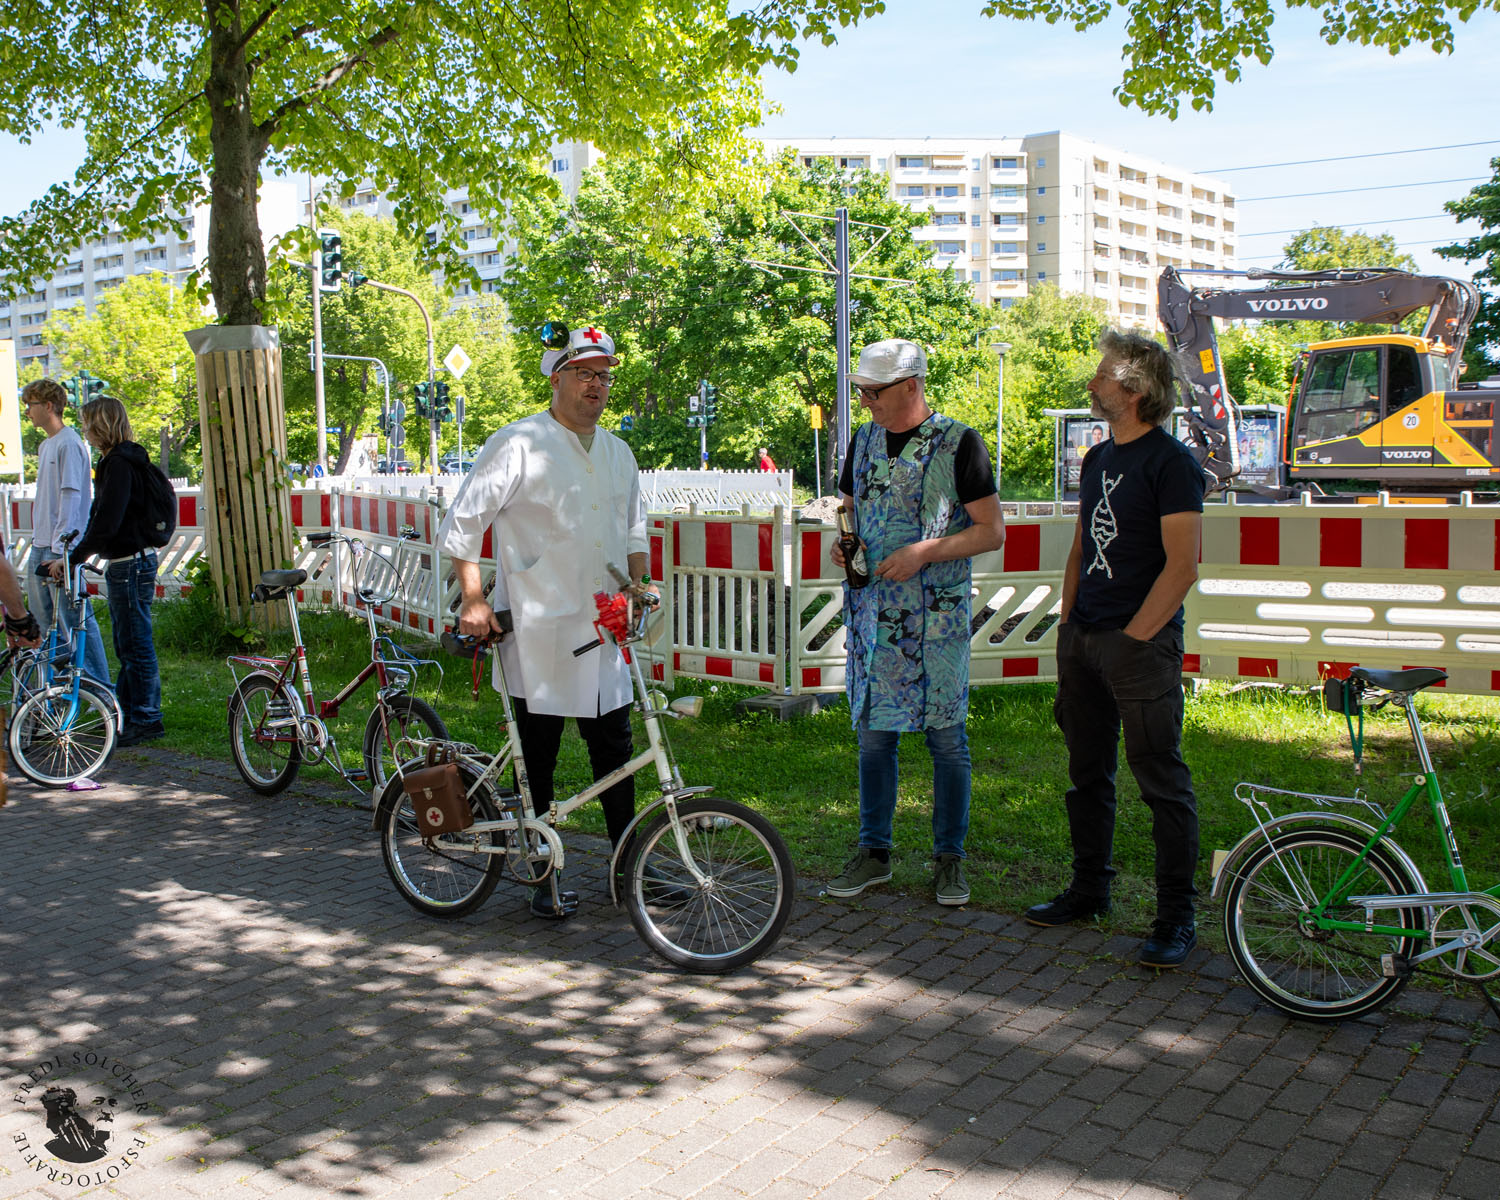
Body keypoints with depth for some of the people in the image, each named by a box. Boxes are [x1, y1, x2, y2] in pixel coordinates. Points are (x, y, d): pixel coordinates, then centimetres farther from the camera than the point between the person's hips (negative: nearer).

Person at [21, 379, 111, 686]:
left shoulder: (69, 444, -12)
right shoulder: (46, 445, 17)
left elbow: (71, 497, -17)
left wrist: (59, 548, -20)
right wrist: (38, 538, 17)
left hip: (62, 546, -10)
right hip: (41, 545, 10)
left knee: (75, 616, -8)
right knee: (44, 614, 13)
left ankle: (99, 686, -2)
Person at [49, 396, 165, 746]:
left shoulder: (119, 464, -16)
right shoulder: (118, 460, 15)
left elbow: (106, 524, -22)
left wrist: (73, 558, -17)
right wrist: (76, 555, 18)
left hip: (131, 563, -10)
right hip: (128, 562, 10)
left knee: (136, 645, -3)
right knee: (127, 645, 17)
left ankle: (146, 720, 4)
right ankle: (128, 714, 27)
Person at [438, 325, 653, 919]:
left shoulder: (618, 453, 14)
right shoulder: (519, 444, -7)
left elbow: (634, 526, 24)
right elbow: (462, 522, -6)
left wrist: (637, 584, 8)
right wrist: (473, 599, -11)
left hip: (603, 629, 6)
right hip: (537, 630, -5)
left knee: (615, 748, 10)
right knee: (537, 756, 4)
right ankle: (542, 879, 16)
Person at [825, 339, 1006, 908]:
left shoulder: (959, 443, -5)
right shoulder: (864, 439, 12)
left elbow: (992, 530, -6)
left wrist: (922, 552, -16)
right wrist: (842, 540, 1)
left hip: (937, 612, -5)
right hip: (871, 605, 5)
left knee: (946, 734, 1)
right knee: (873, 730, 8)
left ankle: (949, 857, 15)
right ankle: (874, 850, 21)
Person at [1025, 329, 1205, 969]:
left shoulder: (1172, 461, -10)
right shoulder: (1098, 458, 15)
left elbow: (1182, 565, -14)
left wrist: (1133, 637, -16)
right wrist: (1067, 626, 13)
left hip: (1141, 642, -8)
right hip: (1083, 639, 8)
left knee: (1162, 782, -2)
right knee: (1087, 773, 15)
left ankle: (1176, 916, 6)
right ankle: (1089, 889, 29)